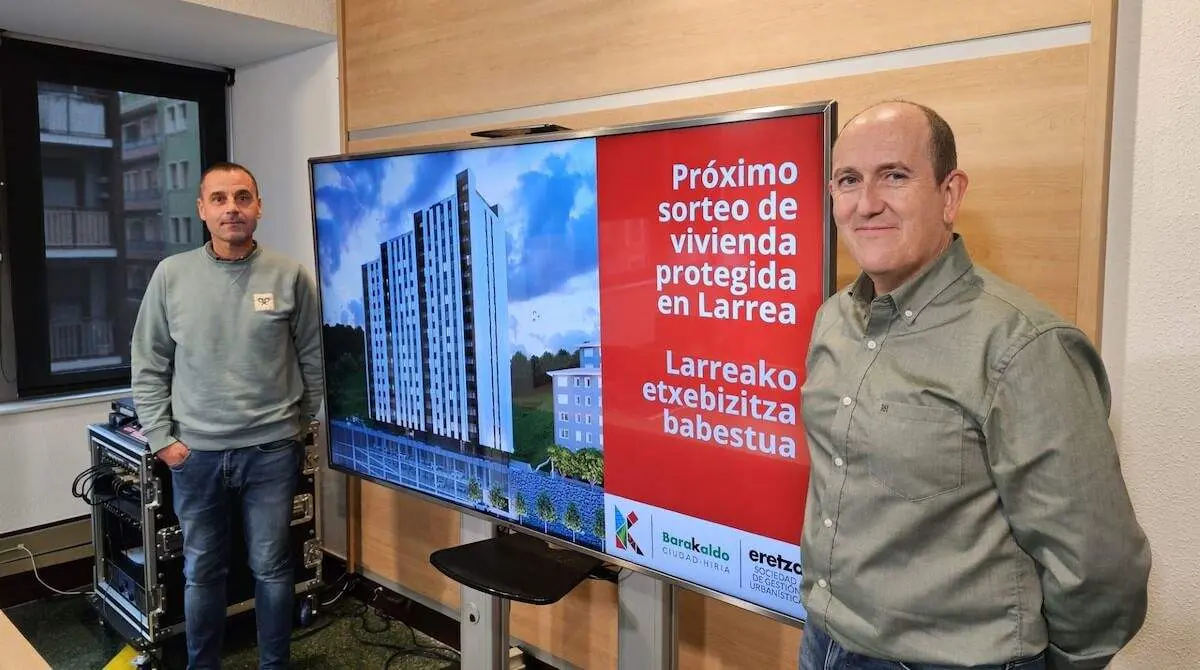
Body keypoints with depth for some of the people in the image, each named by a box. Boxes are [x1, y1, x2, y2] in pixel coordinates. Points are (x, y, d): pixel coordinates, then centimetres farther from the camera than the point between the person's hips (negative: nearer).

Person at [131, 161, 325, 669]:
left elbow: (314, 360, 2)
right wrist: (161, 437, 0)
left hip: (271, 450, -1)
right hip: (195, 453, 2)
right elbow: (148, 366, 4)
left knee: (271, 568, 10)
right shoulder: (171, 275, 0)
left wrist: (300, 425, 5)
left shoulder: (290, 276, -5)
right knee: (202, 571, 15)